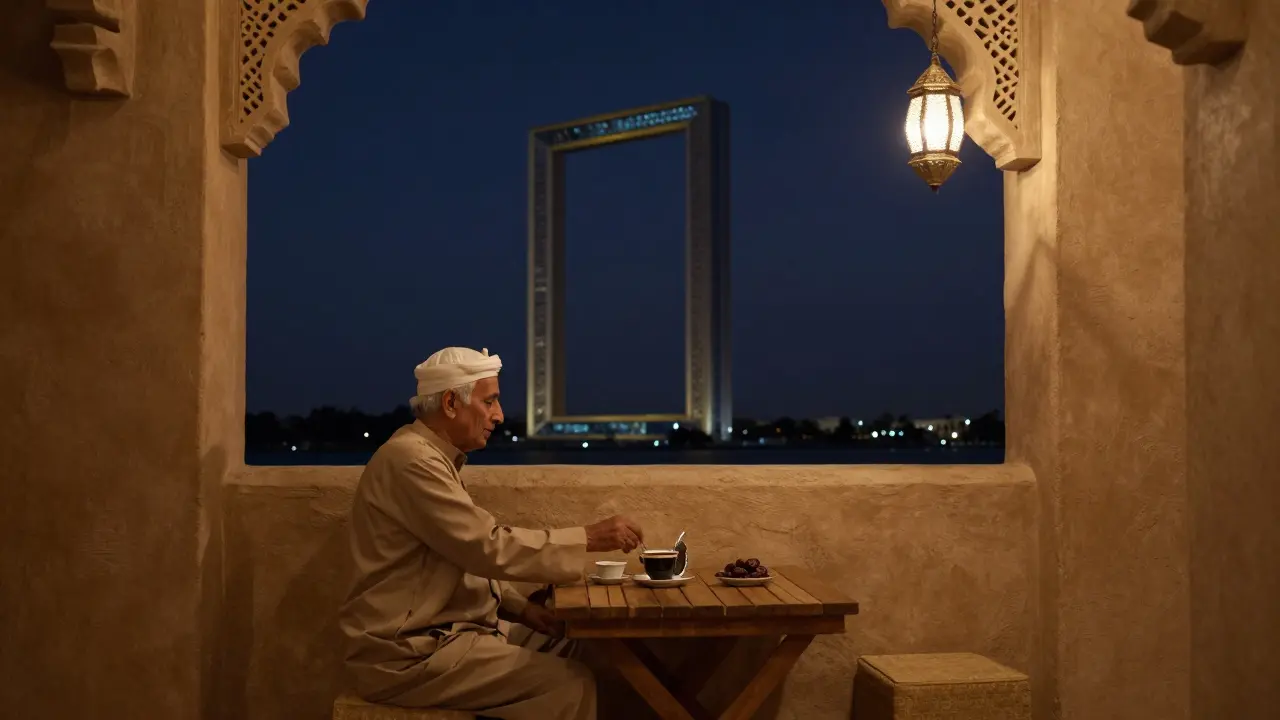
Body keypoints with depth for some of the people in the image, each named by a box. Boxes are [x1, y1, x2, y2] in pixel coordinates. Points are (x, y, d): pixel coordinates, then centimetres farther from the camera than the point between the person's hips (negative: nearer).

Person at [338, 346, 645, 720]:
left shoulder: (431, 456, 14)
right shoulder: (411, 459, -19)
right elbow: (490, 548, -23)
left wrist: (521, 607, 5)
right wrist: (588, 538, -17)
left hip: (431, 635, 10)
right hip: (410, 654, -10)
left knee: (571, 656, 8)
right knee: (571, 684, -15)